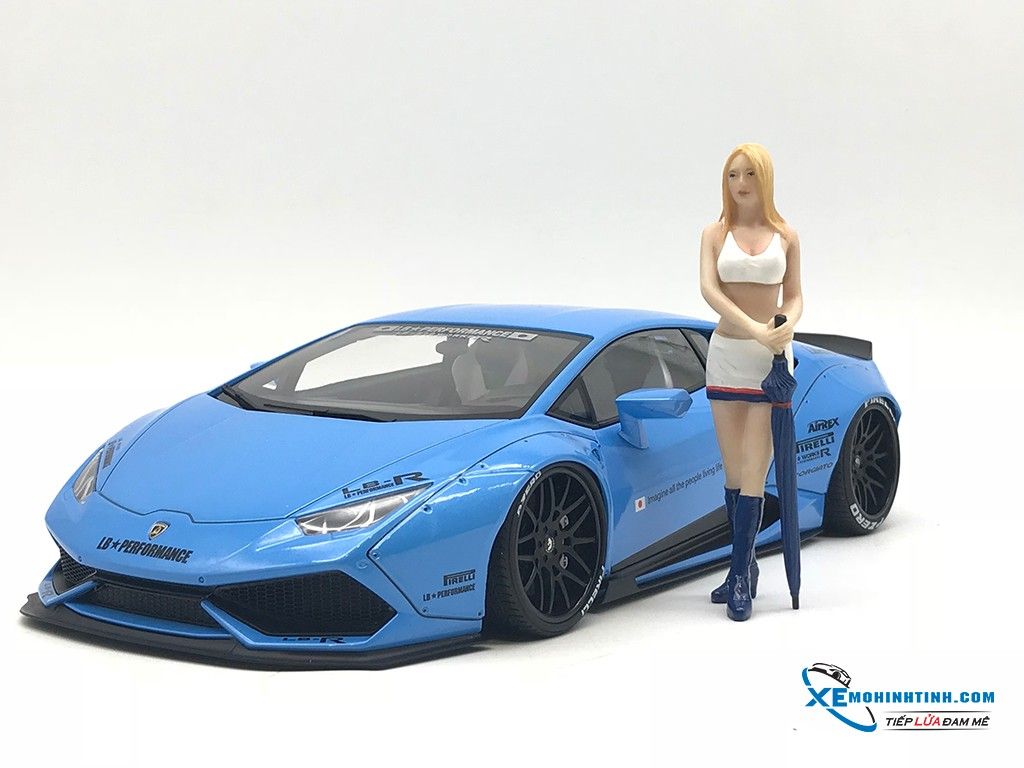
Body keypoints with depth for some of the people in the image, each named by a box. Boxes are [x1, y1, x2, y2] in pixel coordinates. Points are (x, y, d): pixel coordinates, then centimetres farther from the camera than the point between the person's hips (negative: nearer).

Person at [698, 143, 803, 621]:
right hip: (726, 353, 2)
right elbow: (708, 289, -11)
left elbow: (794, 296, 7)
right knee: (733, 473, 5)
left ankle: (740, 579, -5)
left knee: (753, 472, -7)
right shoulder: (715, 235, 3)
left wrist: (787, 326, -17)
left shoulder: (785, 236, 4)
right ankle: (746, 567, 18)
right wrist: (754, 328, -25)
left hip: (771, 358, -1)